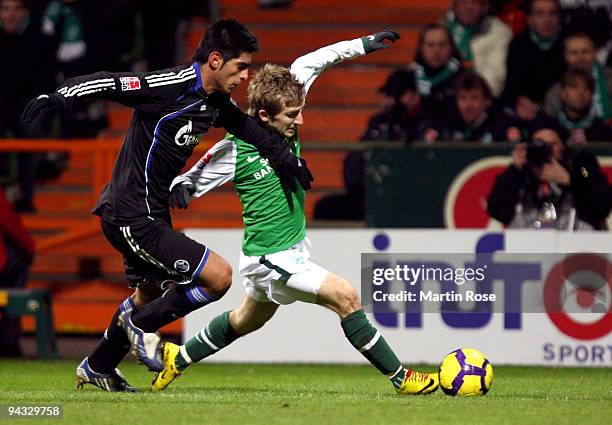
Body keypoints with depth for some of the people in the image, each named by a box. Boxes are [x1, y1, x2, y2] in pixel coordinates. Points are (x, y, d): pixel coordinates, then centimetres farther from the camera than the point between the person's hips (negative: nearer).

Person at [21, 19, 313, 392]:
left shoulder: (217, 104, 5)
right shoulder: (172, 87, -22)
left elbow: (249, 128, 24)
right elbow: (106, 83, -28)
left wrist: (285, 158, 13)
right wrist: (59, 97, -42)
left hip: (152, 213, 10)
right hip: (131, 217, -10)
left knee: (150, 294, 30)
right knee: (219, 276, -13)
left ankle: (97, 368, 48)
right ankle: (141, 322, 6)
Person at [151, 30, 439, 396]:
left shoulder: (284, 125, -7)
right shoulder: (235, 150, -23)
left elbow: (308, 64, 4)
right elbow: (194, 181, -10)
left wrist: (361, 46, 2)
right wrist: (179, 187, -33)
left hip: (295, 245, 9)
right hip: (271, 258, -9)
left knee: (251, 318, 28)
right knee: (346, 297, -17)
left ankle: (179, 358, 45)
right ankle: (400, 377, -10)